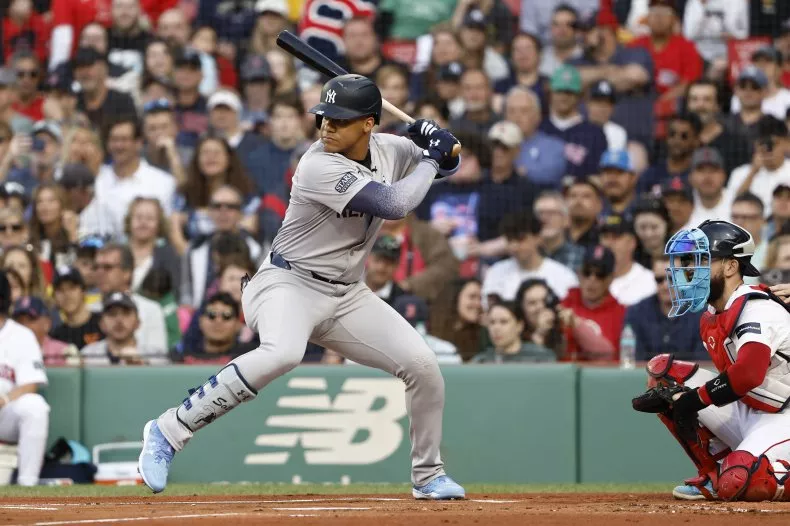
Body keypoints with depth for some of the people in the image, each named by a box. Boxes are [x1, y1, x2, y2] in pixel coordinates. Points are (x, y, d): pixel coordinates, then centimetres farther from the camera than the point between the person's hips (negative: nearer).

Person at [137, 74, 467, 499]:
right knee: (282, 353, -37)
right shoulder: (319, 166, -22)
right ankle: (169, 432, -29)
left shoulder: (389, 149, 1)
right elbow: (395, 205, -28)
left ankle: (428, 475, 20)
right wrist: (430, 158, -14)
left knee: (422, 365, -2)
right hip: (288, 283, -7)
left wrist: (441, 146, -5)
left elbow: (446, 165, 18)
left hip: (347, 295, 7)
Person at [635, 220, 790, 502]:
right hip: (745, 413, 9)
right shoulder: (710, 317, 8)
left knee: (737, 484, -35)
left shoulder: (757, 309, -20)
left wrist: (694, 399, -24)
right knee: (662, 370, 0)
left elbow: (748, 374, -36)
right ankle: (714, 476, 3)